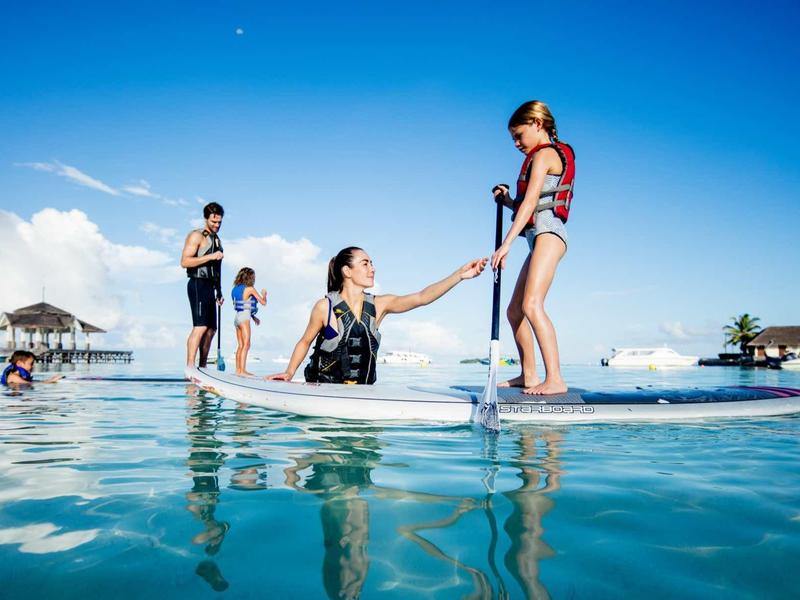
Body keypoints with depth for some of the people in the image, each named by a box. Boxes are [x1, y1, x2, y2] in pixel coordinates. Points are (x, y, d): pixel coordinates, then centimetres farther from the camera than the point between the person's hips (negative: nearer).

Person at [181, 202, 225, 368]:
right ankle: (190, 367, -20)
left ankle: (203, 368, 12)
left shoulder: (217, 239, 22)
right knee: (200, 326, -18)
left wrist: (219, 292, 21)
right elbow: (185, 262, -15)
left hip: (209, 287, 9)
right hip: (198, 285, -9)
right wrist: (210, 256, -19)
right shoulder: (196, 236, -4)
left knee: (211, 329, 7)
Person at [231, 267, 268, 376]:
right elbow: (263, 302, -3)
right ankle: (242, 370, -13)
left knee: (240, 345, 11)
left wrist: (253, 316, 23)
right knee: (246, 345, -9)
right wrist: (264, 294, 17)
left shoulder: (236, 289, 15)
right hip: (244, 318, -8)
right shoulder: (250, 289, -8)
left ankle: (238, 369, 12)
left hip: (237, 317, 8)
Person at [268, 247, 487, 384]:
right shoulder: (325, 307, -9)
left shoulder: (378, 305, -1)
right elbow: (305, 342, 6)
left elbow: (421, 297, -11)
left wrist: (460, 274, -21)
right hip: (323, 389, -3)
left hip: (363, 391, 3)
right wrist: (289, 373, -5)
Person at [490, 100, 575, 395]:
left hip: (548, 233, -11)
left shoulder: (544, 154, -4)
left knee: (531, 305, -24)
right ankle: (528, 375, 18)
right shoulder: (551, 157, 26)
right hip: (541, 238, 11)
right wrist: (507, 199, 8)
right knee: (515, 310, 11)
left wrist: (506, 244, -22)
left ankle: (555, 379, -28)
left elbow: (530, 203, -16)